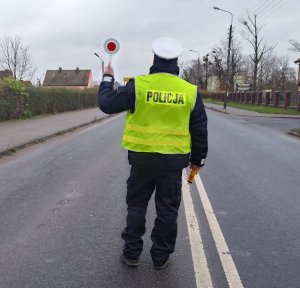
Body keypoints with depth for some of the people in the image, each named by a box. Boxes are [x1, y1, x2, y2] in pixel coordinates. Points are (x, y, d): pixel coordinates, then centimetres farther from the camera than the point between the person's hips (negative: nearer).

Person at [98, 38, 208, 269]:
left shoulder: (138, 86, -9)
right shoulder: (190, 91, -2)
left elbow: (106, 104, -2)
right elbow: (200, 130, 3)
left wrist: (107, 79, 15)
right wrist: (198, 159, 14)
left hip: (142, 157, -1)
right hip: (174, 159, 1)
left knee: (136, 206, 15)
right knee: (167, 209, 13)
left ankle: (131, 253, 24)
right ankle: (161, 257, 23)